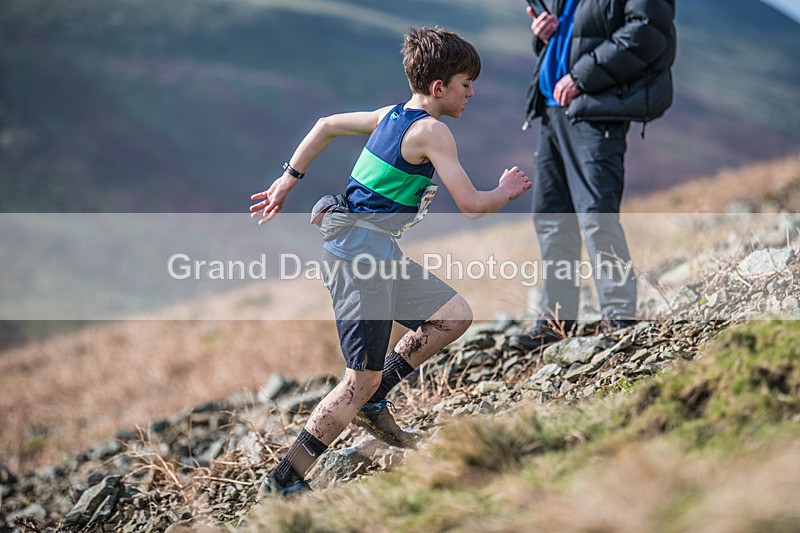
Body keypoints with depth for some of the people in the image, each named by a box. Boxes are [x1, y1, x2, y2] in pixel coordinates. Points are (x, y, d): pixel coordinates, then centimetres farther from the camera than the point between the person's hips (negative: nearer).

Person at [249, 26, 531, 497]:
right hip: (362, 257, -10)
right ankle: (284, 482, 0)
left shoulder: (391, 116, 11)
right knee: (361, 381, -5)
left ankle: (373, 402, 19)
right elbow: (471, 204, -16)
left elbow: (326, 125, 20)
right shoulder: (432, 131, -15)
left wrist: (289, 179, 26)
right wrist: (507, 192, 4)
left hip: (382, 256, 10)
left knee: (457, 317, 14)